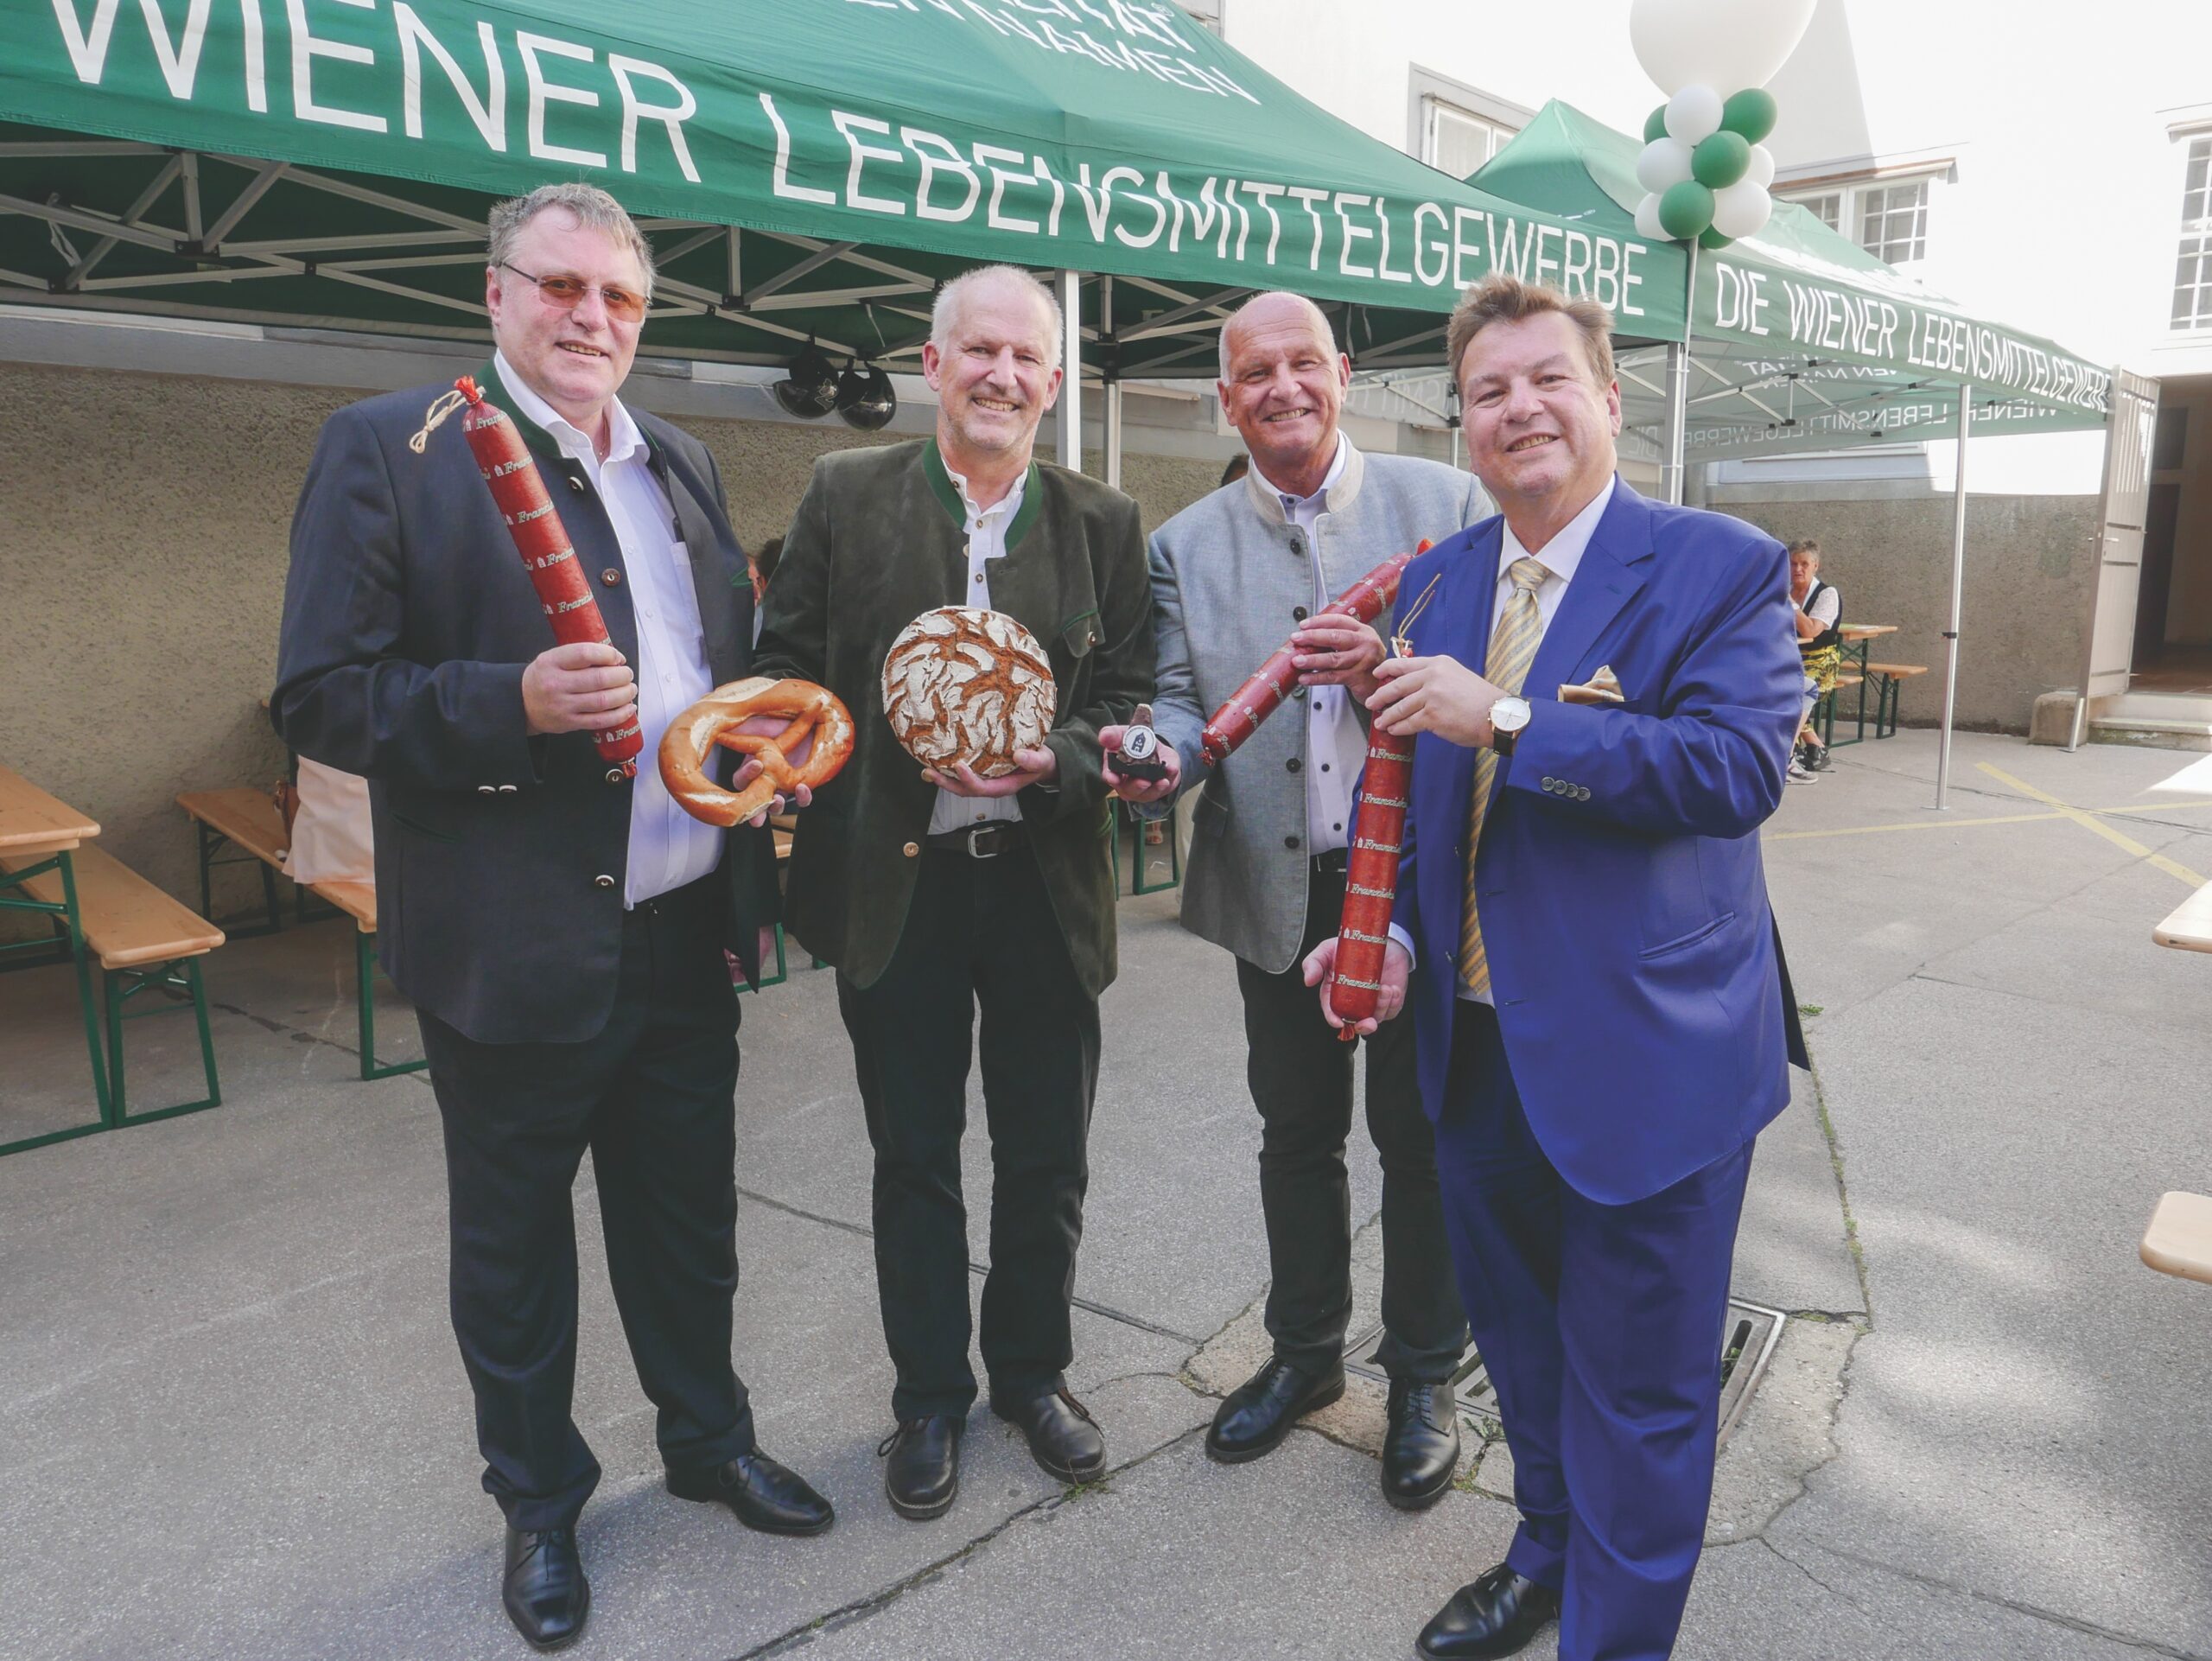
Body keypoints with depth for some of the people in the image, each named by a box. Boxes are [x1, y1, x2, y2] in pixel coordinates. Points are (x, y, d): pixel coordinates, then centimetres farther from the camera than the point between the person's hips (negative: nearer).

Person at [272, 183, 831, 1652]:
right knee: (514, 1244, 14)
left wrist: (754, 869, 10)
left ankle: (710, 1439, 42)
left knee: (689, 1216, 20)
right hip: (513, 951, -5)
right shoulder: (388, 448, -7)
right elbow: (323, 697, -12)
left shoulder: (683, 467, 11)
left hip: (683, 934, 5)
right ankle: (539, 1501, 36)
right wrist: (513, 703, -27)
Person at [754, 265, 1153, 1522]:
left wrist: (1054, 759, -17)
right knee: (915, 1158, 14)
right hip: (896, 884, -1)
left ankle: (1033, 1370, 38)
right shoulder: (847, 496, 0)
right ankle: (931, 1394, 34)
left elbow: (1130, 696, 3)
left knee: (1047, 1159, 14)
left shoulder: (1104, 522, 3)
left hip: (1046, 884, 1)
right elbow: (788, 670, 1)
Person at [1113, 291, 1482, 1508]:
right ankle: (1304, 1352, 39)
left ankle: (1423, 1376, 32)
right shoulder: (1184, 545, 4)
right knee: (1295, 1132, 17)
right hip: (1276, 891, 3)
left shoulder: (1445, 503, -2)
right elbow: (1181, 698, -1)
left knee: (1419, 1136, 10)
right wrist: (1156, 755, -24)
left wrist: (1392, 667, -23)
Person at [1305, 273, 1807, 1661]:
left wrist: (1504, 722, -27)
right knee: (1522, 1342, 25)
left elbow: (1742, 766, -24)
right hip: (1479, 1041, 6)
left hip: (1644, 1057, -6)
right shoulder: (1436, 581, 7)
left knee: (1638, 1385, 9)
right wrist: (1394, 932, -1)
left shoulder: (1720, 567, -10)